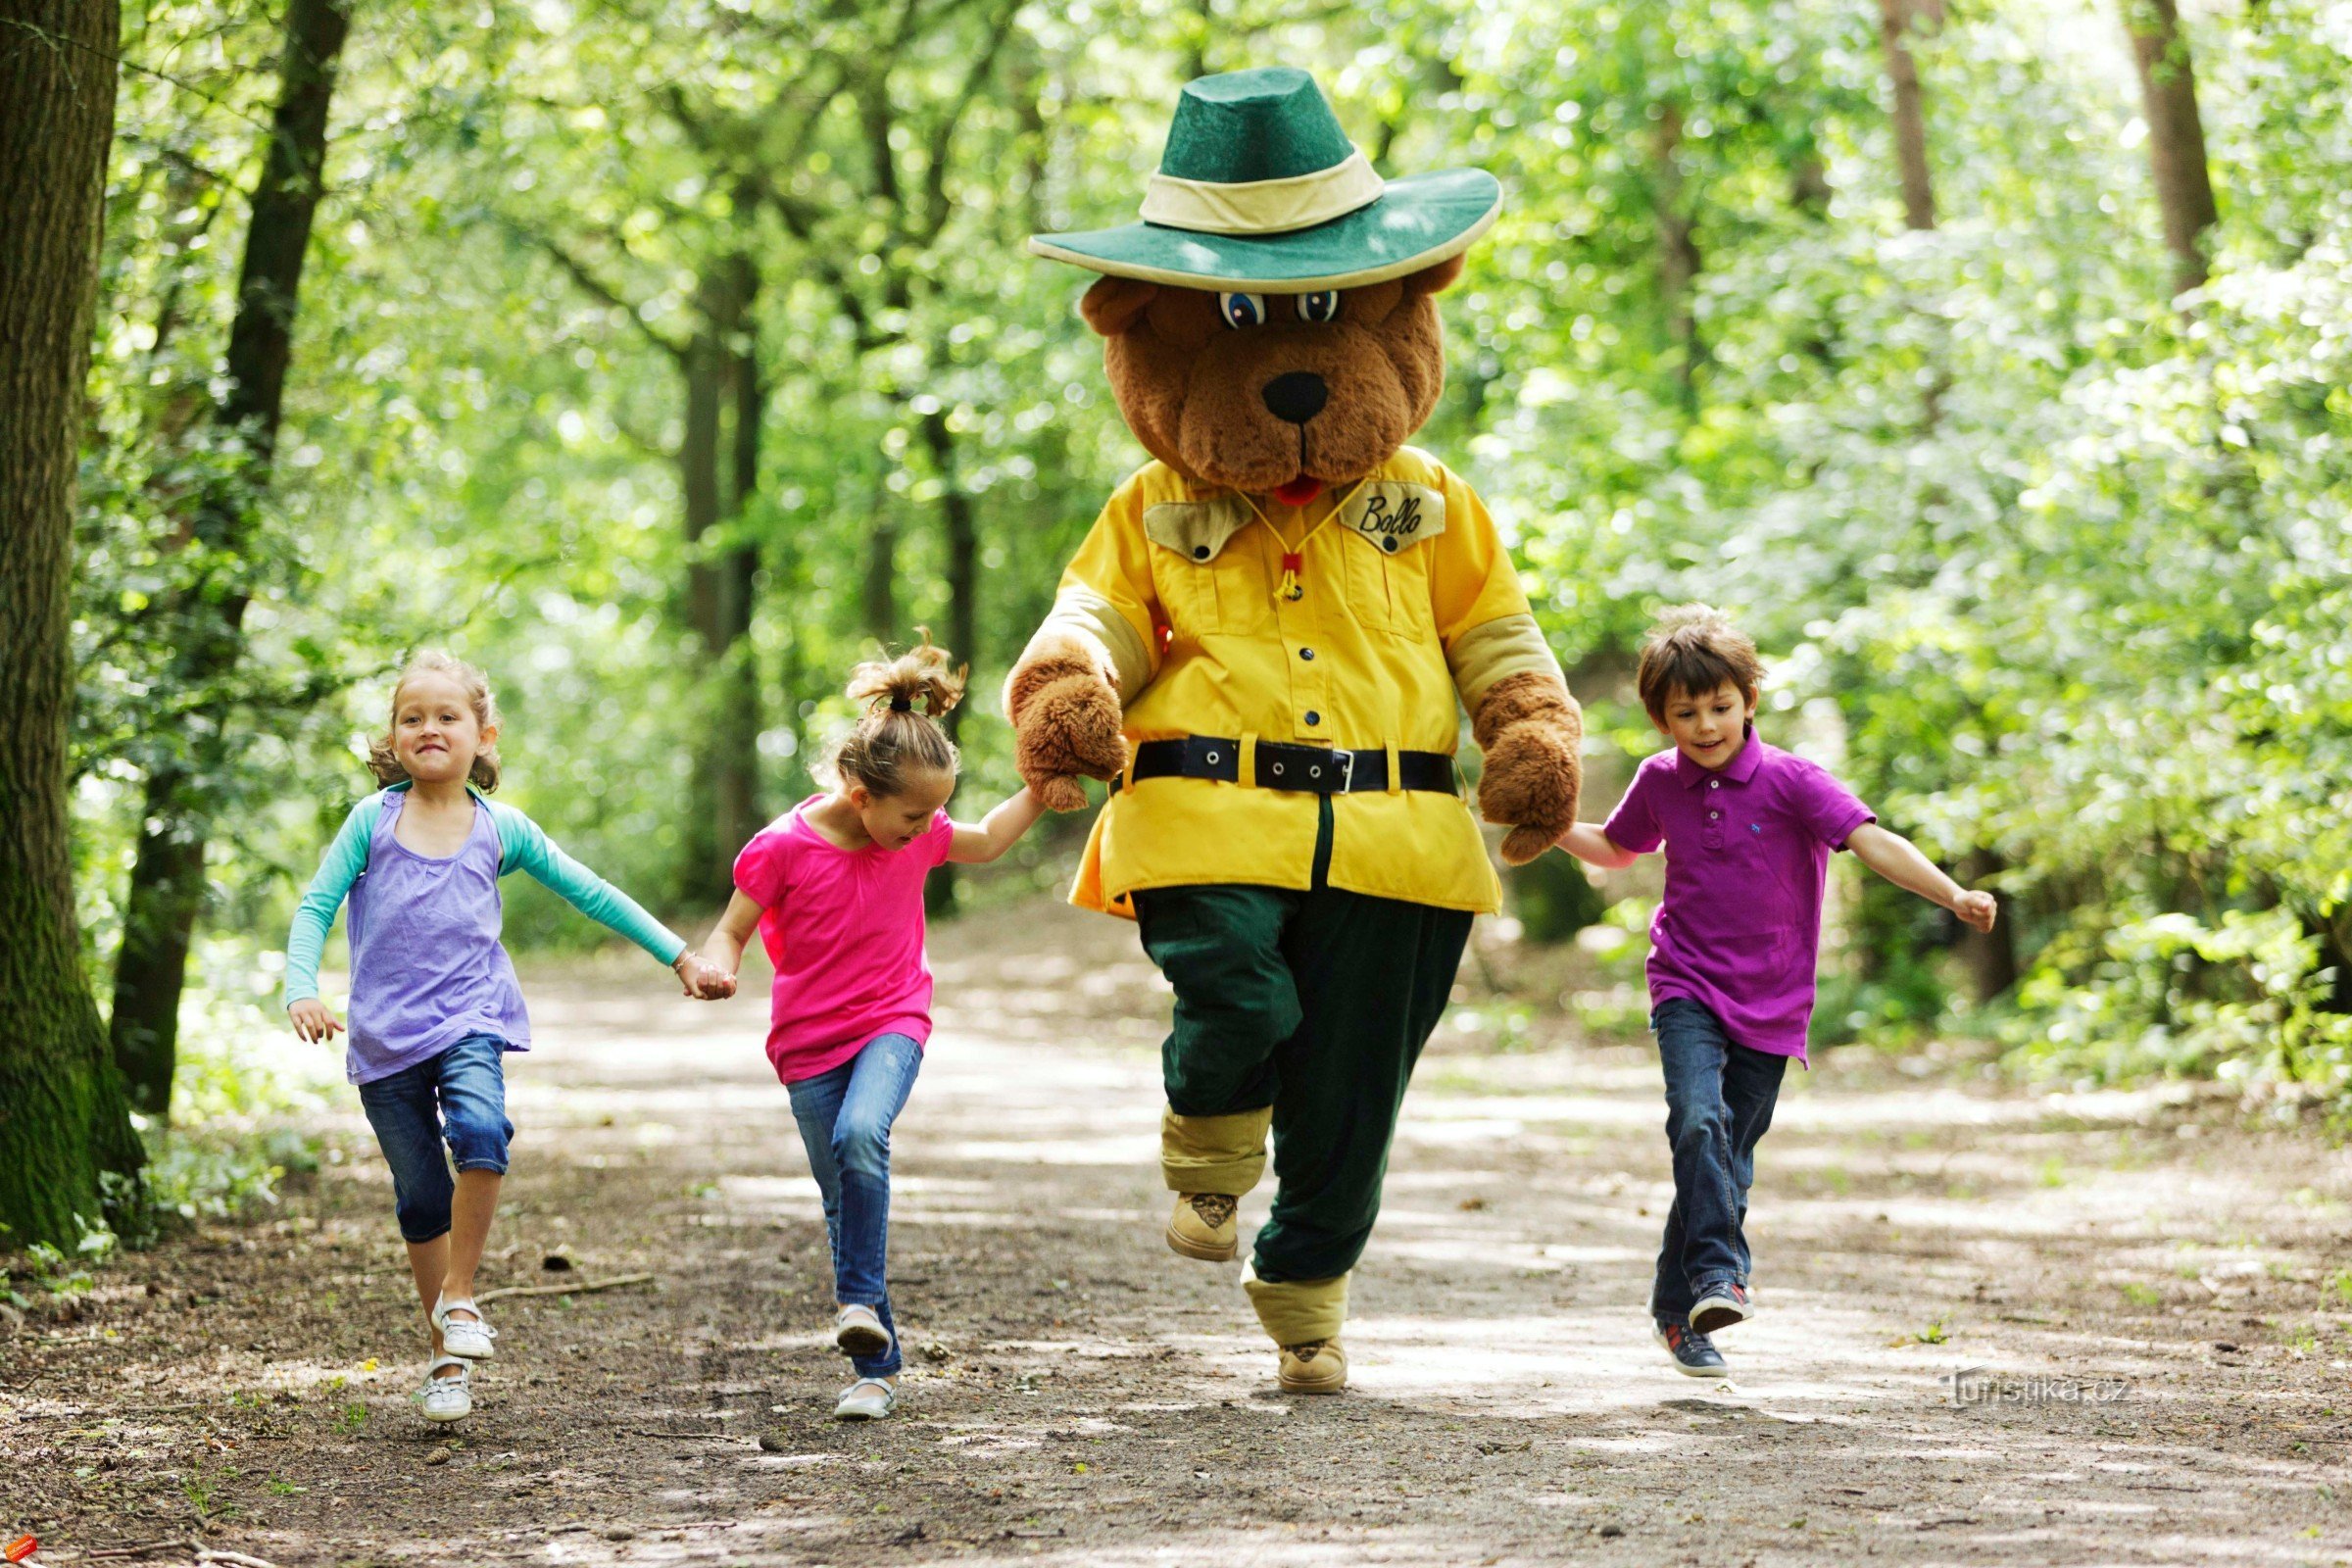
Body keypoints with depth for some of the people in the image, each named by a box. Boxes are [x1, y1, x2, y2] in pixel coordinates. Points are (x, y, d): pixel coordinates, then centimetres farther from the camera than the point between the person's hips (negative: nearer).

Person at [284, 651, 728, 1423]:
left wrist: (679, 956, 11)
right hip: (385, 1034, 1)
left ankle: (459, 1298, -11)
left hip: (468, 1020, 0)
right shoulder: (373, 821, 3)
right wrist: (302, 990, -15)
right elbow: (315, 907, 2)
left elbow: (591, 894, 12)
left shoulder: (501, 830, 5)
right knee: (421, 1197, 3)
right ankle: (447, 1358, 18)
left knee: (480, 1131, -29)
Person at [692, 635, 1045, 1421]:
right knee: (843, 1200, 3)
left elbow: (986, 842, 18)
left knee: (861, 1135, -31)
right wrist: (718, 967, -27)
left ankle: (862, 1299, -20)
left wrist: (1040, 791, 4)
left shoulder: (918, 834, -4)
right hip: (811, 1039, -1)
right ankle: (877, 1369, 11)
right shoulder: (784, 848, -15)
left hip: (892, 1024, 1)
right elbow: (732, 929, -5)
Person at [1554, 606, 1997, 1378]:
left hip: (1770, 1003, -1)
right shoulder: (1661, 782, 3)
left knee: (1729, 1162, 4)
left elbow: (1871, 841, -20)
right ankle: (1718, 1275, -29)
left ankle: (1678, 1309, 18)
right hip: (1688, 987, 1)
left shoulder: (1791, 781, -9)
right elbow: (1616, 847, 24)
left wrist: (1952, 895, -34)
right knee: (1699, 1122, -26)